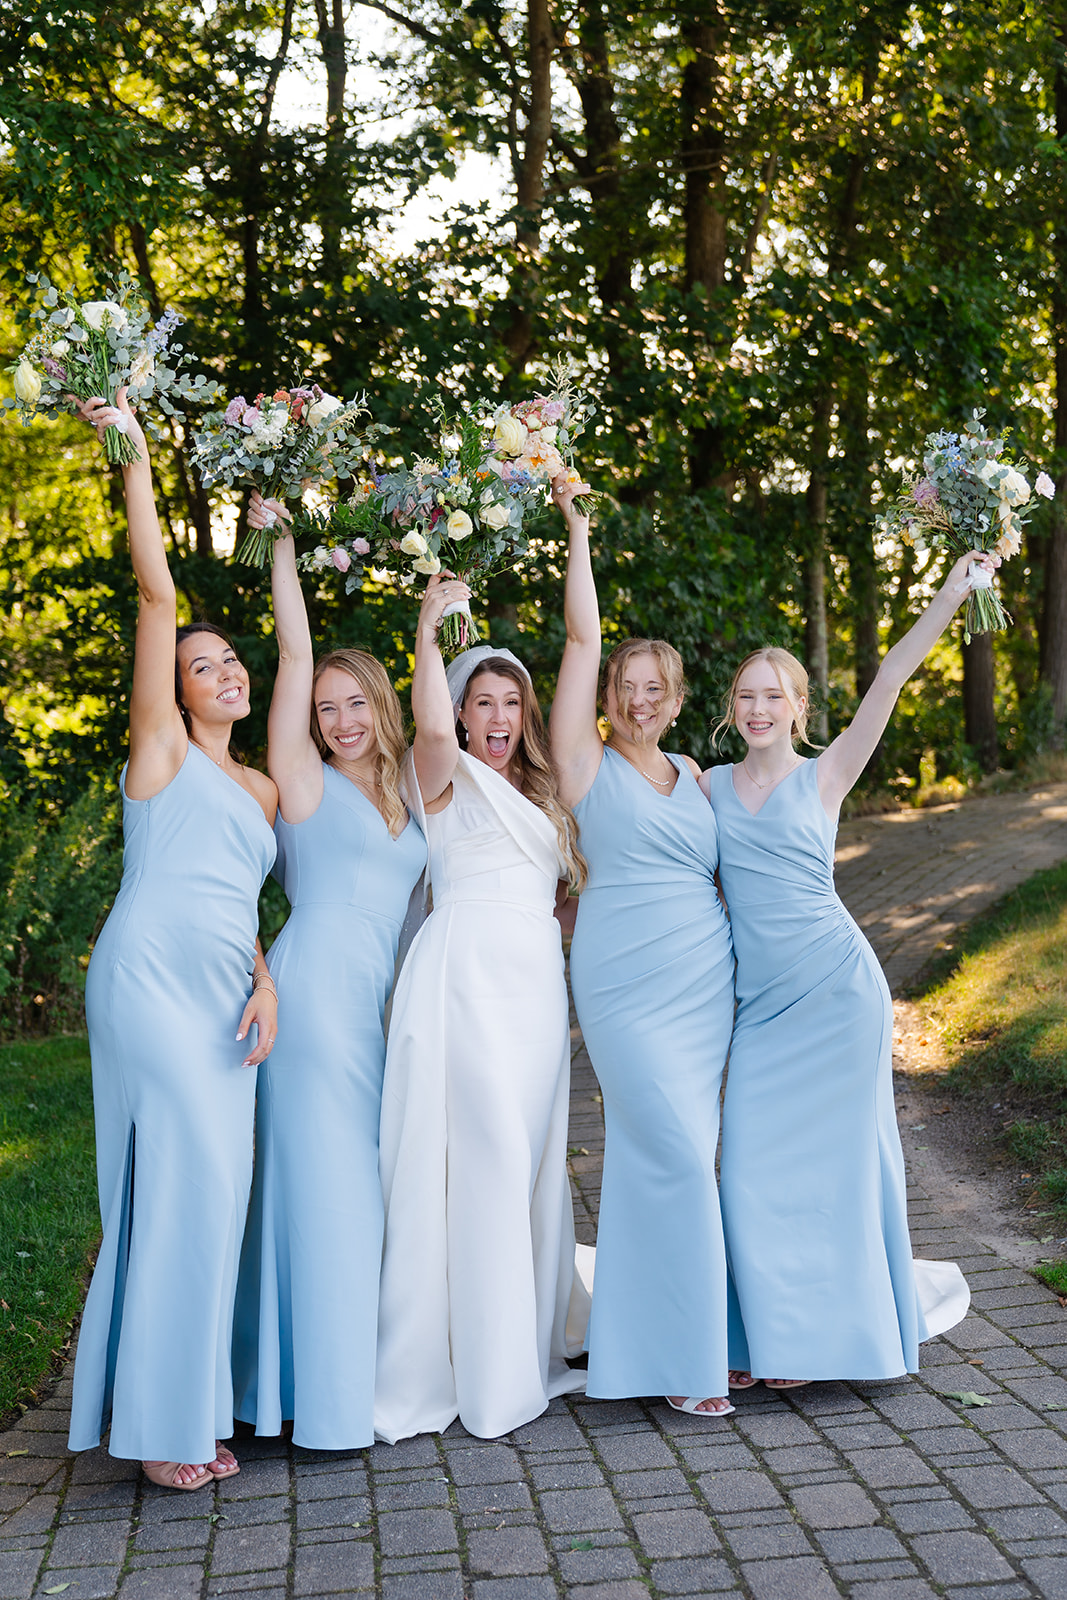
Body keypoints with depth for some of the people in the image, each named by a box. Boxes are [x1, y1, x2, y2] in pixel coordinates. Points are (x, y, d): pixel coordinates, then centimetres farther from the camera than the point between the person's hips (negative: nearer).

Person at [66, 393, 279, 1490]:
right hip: (151, 976, -6)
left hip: (222, 994, 6)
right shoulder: (163, 750, 4)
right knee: (188, 1173, -11)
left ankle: (187, 1405, 12)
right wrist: (132, 451, -5)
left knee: (207, 1183, 3)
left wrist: (263, 981, 3)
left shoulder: (262, 790, 22)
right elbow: (155, 591, -3)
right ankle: (158, 1417, -2)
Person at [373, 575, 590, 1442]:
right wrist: (429, 625, -12)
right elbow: (430, 727, -20)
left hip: (537, 979, 7)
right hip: (465, 971, -7)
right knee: (479, 1154, -10)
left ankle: (526, 1345, 18)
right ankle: (473, 1367, -2)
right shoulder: (449, 778, 3)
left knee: (531, 1160, 8)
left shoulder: (539, 794, 25)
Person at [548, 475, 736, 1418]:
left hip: (708, 977, 5)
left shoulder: (691, 774, 15)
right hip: (627, 980, -5)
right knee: (681, 1156, -9)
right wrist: (578, 533, -2)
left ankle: (652, 1334, 21)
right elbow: (583, 640, -5)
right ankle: (679, 1357, 3)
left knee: (653, 1155, 9)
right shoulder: (589, 764, 0)